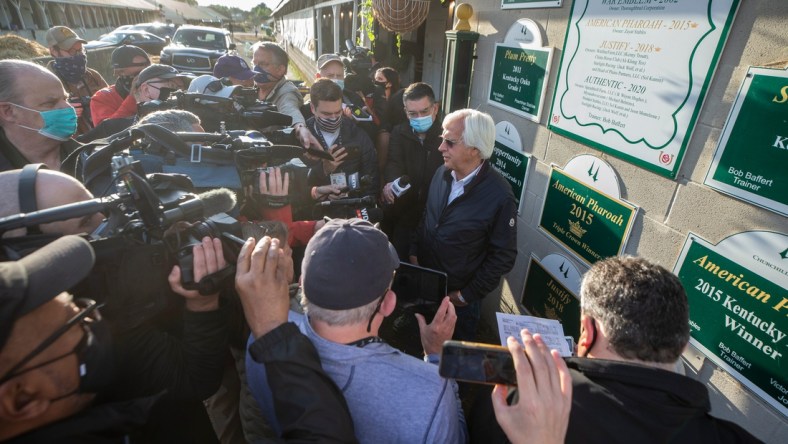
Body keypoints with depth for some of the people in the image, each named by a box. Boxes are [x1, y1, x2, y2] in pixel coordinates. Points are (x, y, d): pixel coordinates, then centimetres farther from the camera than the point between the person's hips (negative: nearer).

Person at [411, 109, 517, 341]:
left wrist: (467, 295, -13)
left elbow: (503, 256, -17)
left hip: (458, 293, -5)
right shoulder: (442, 172, -8)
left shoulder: (500, 197, -25)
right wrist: (414, 252, 2)